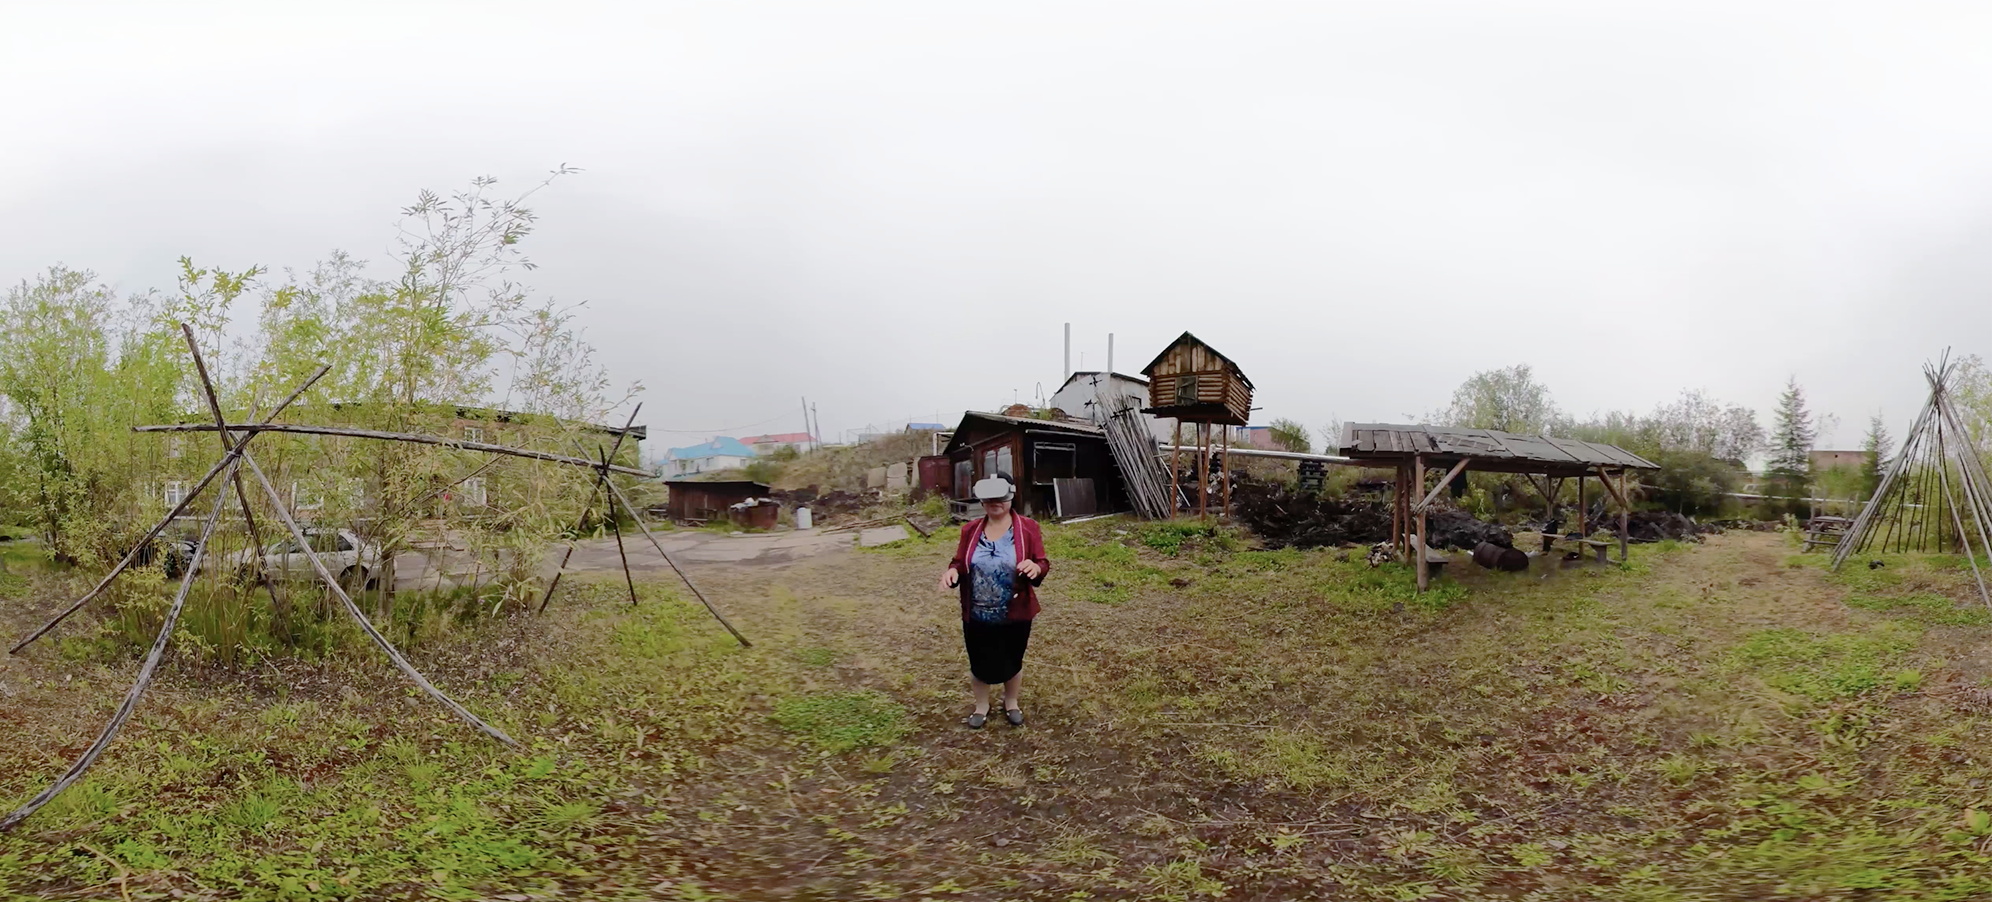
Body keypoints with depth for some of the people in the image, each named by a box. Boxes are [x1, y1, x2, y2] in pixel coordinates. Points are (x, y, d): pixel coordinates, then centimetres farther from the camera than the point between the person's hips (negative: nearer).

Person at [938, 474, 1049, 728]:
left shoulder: (1027, 528, -9)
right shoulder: (971, 529, -2)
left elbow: (1043, 564, -8)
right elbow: (960, 563, 3)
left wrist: (1035, 568, -33)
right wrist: (953, 571, -21)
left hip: (1015, 615, -1)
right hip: (977, 616, 1)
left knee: (1012, 662, 19)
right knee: (979, 664, 14)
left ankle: (1011, 703, 45)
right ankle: (981, 706, 40)